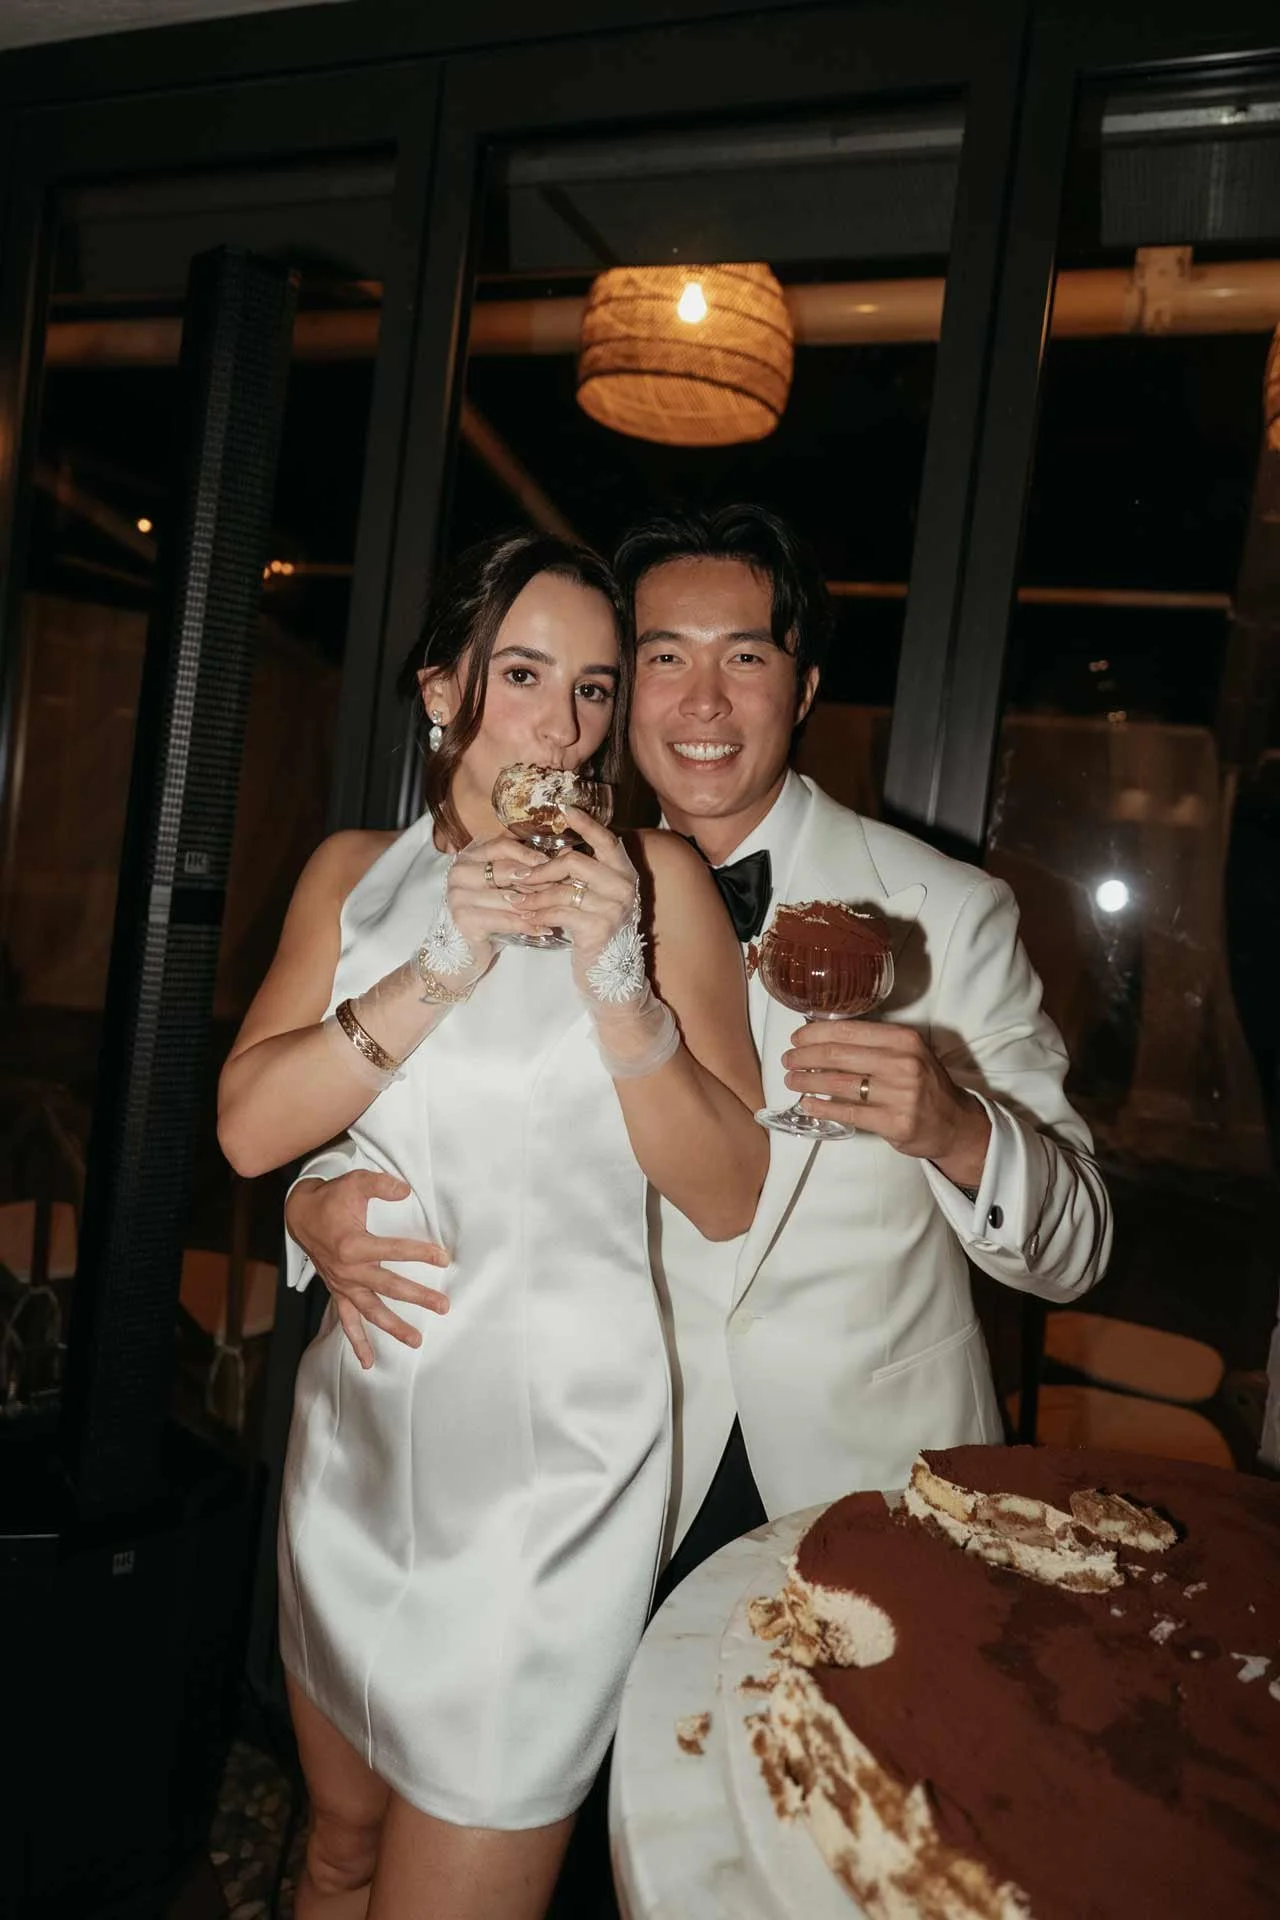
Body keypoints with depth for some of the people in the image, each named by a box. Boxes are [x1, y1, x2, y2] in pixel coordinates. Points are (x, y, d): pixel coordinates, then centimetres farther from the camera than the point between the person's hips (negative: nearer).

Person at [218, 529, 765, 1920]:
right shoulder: (357, 872, 3)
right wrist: (444, 969, -19)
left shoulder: (656, 878, -7)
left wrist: (615, 980, -24)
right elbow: (249, 1126, -8)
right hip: (359, 1426, 4)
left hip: (551, 1456, -3)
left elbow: (728, 1200, -12)